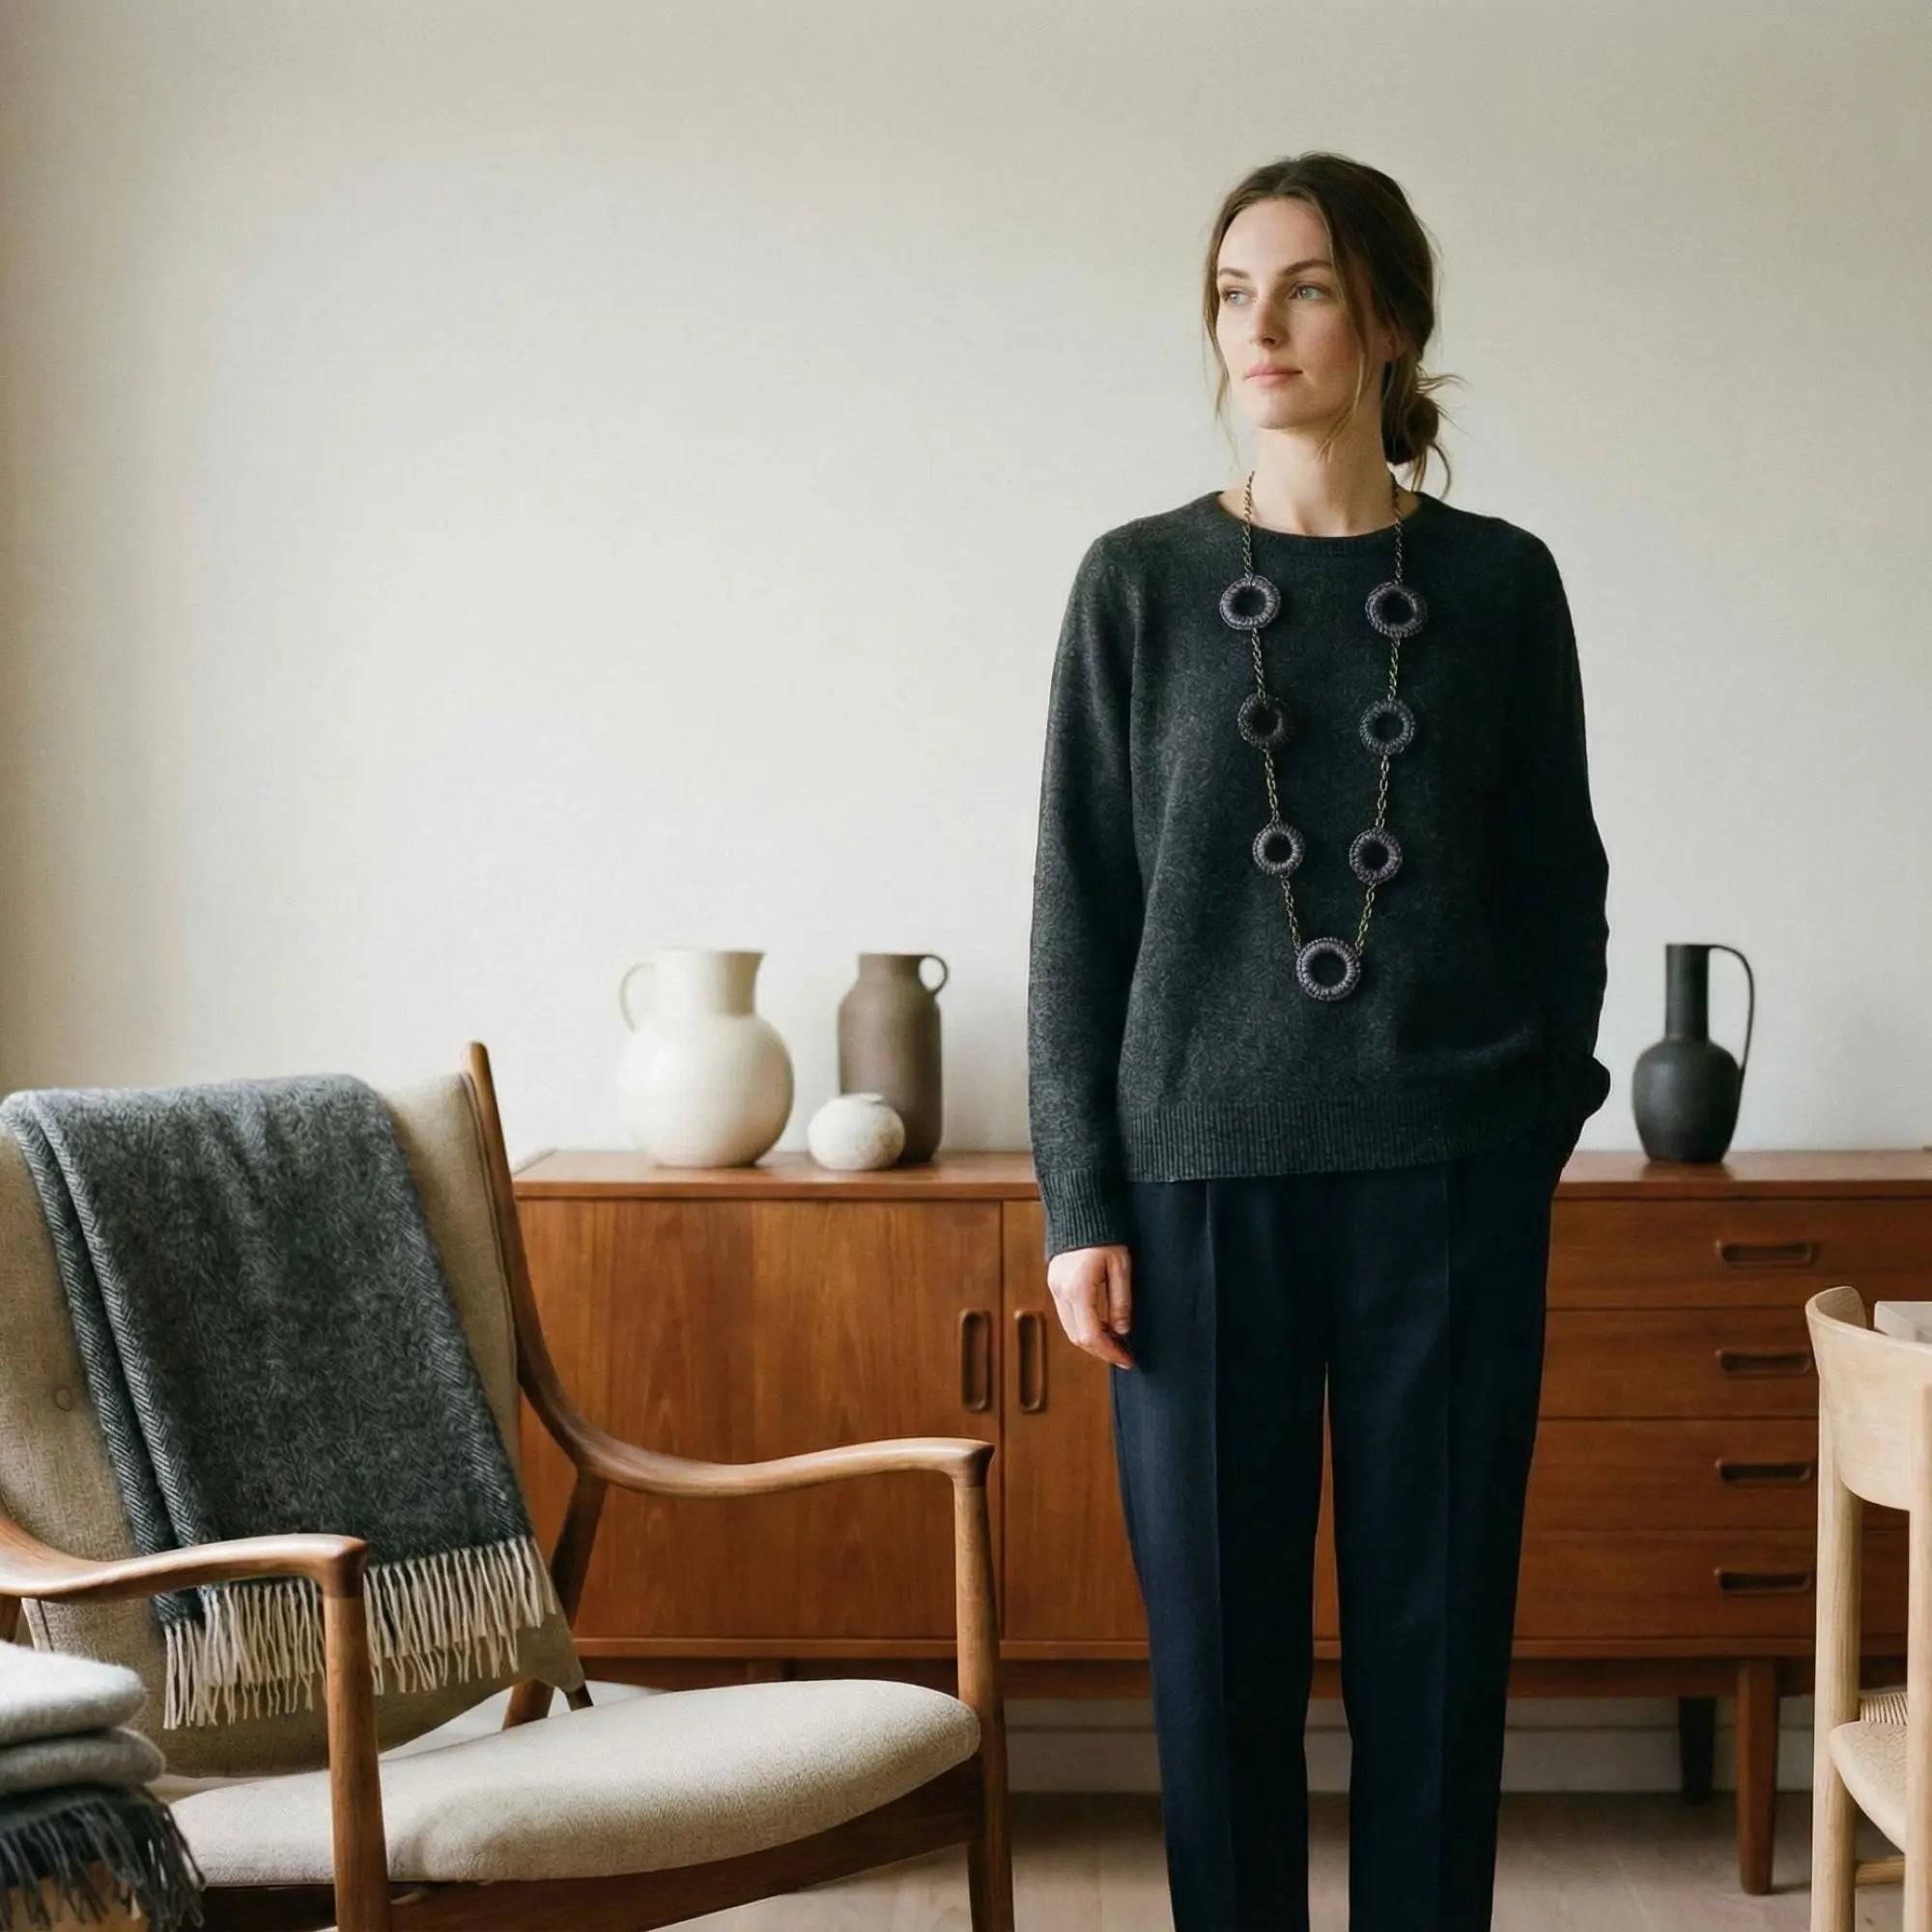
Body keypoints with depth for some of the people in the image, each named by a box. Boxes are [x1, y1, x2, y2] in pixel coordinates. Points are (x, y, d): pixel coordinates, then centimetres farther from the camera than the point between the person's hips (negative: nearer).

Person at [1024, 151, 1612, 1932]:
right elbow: (1080, 907, 3)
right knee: (1221, 1636, 4)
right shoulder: (1140, 584, 4)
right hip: (1204, 1179, 0)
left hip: (1444, 1181, 0)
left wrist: (1536, 1136, 3)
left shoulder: (1498, 583, 5)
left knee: (1435, 1630, 4)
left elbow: (1560, 887, 9)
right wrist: (1081, 1204, -1)